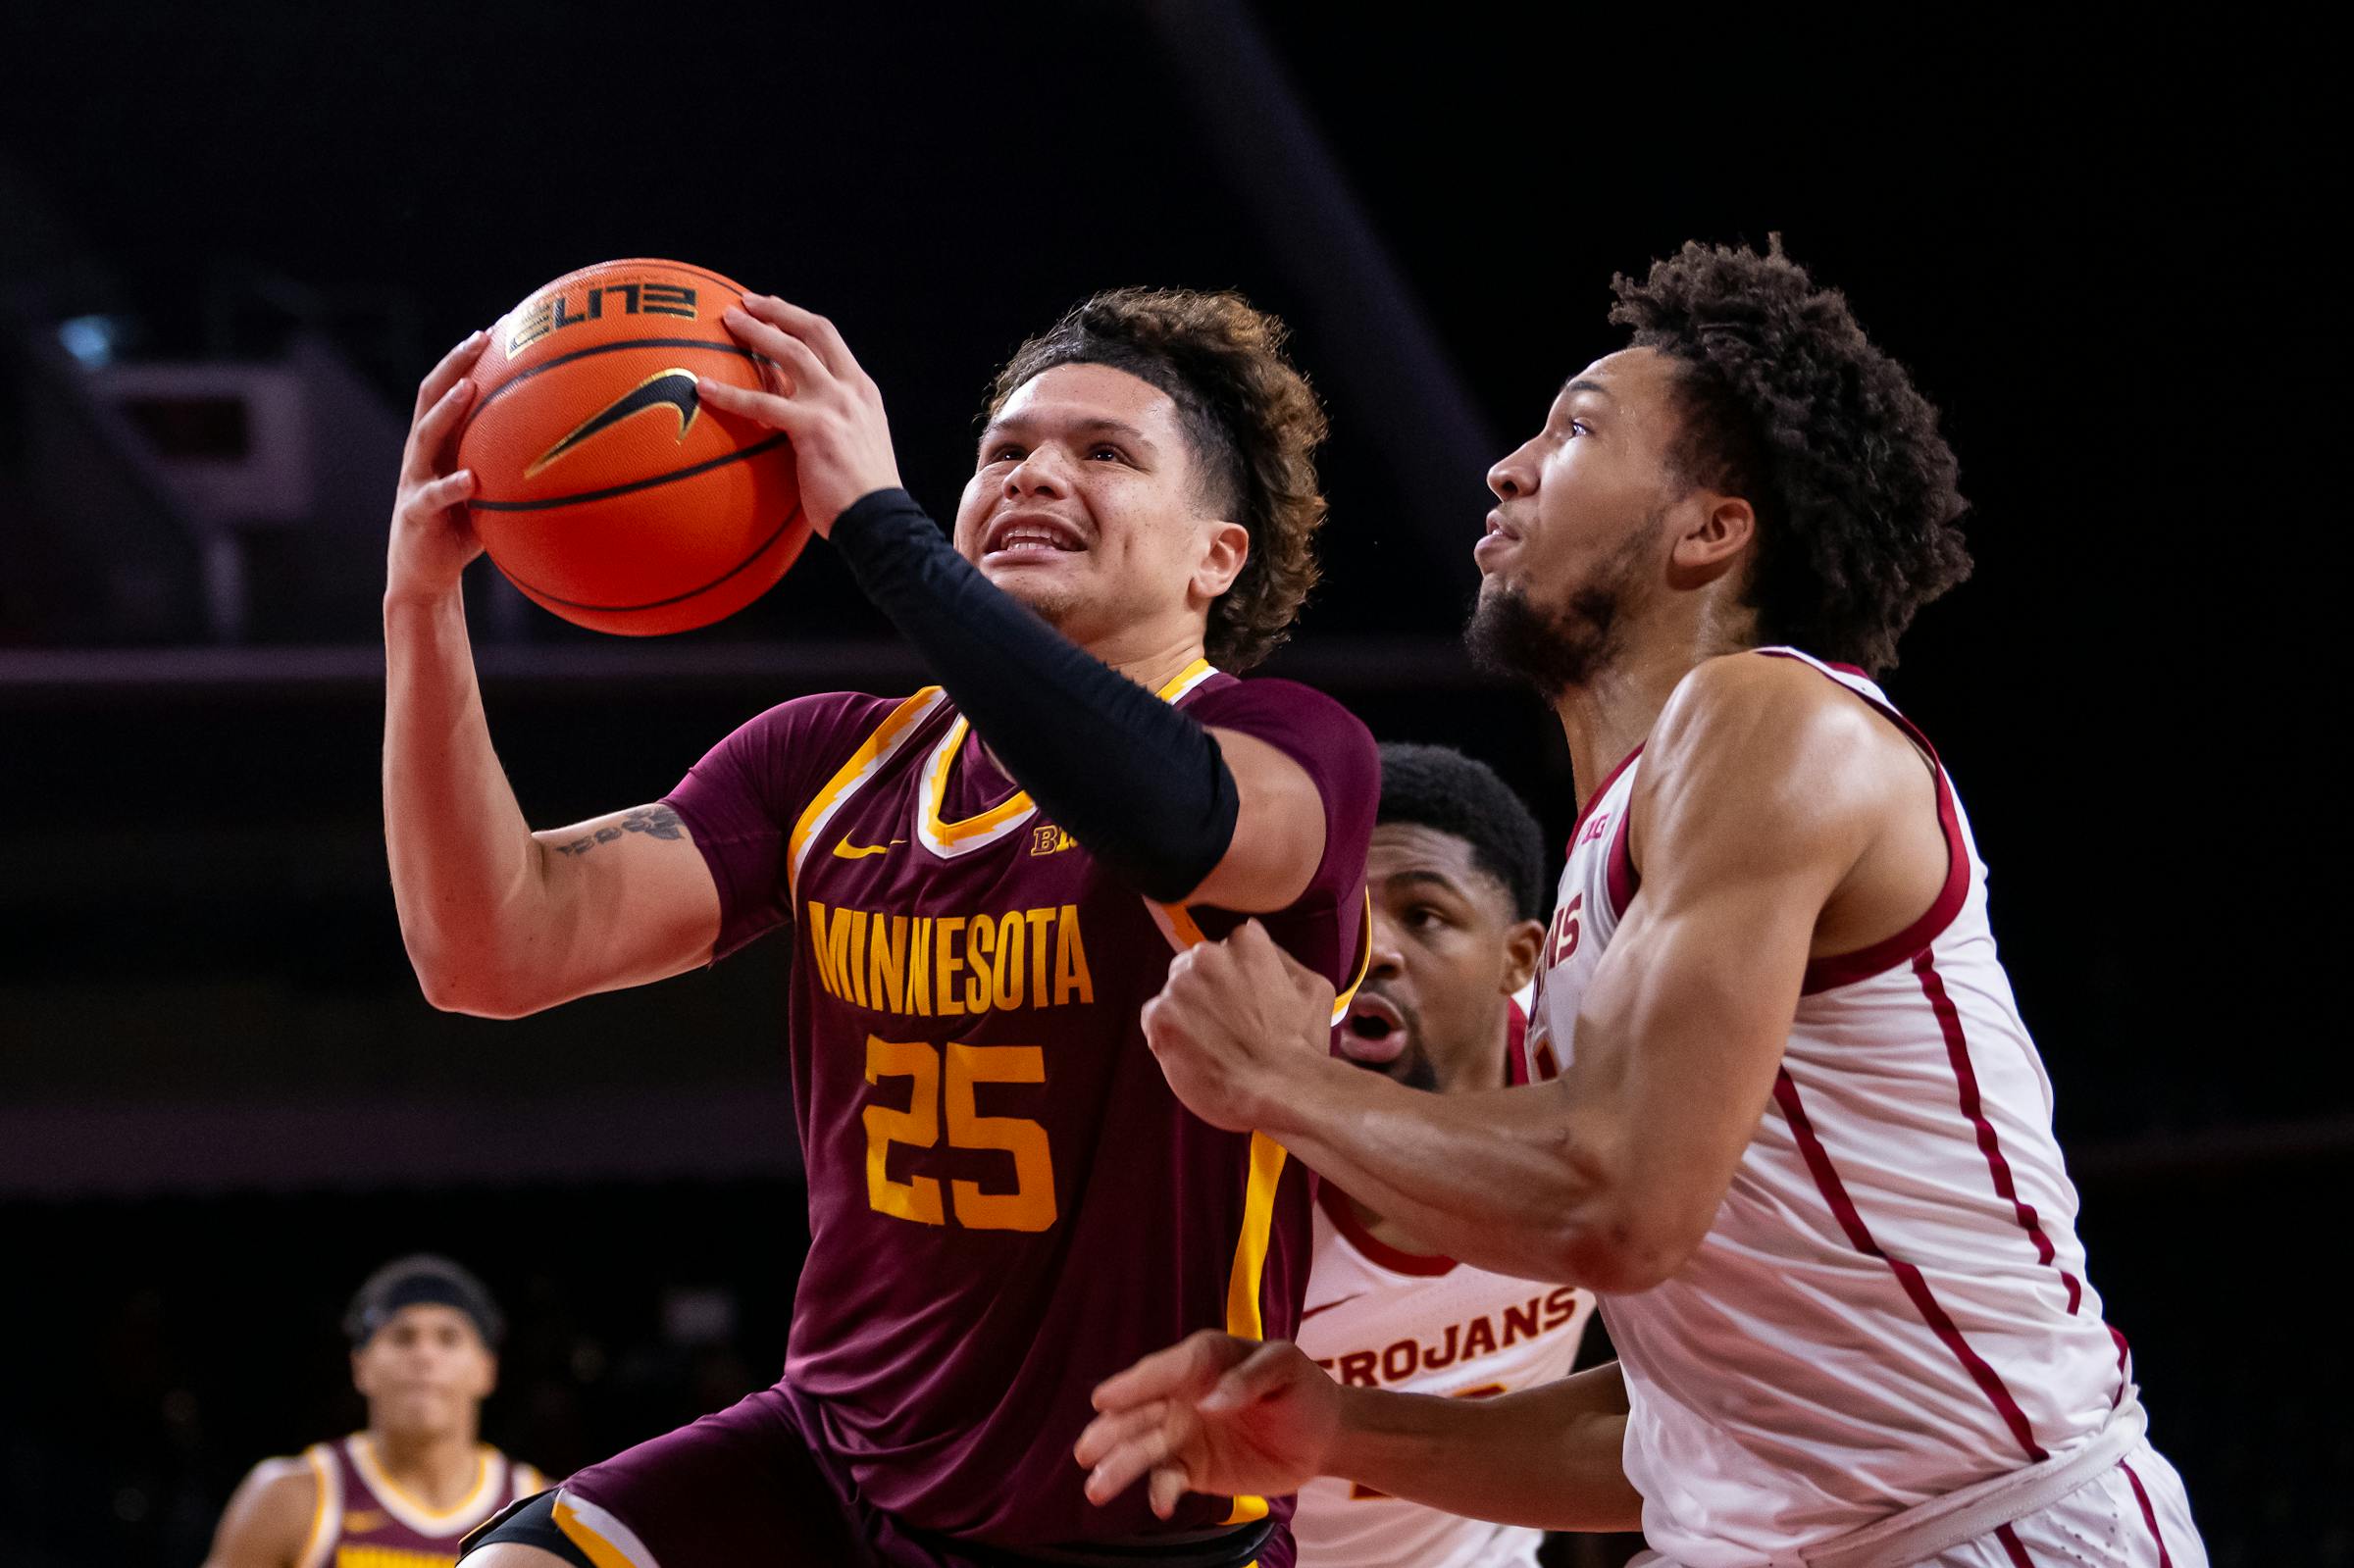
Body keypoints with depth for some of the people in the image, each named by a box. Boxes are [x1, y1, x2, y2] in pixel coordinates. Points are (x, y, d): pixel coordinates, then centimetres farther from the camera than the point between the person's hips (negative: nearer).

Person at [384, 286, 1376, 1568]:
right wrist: (422, 607, -20)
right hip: (834, 1459, 4)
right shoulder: (829, 765, 5)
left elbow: (1171, 823, -37)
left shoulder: (1292, 751, -11)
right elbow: (496, 951, -6)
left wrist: (873, 512, -37)